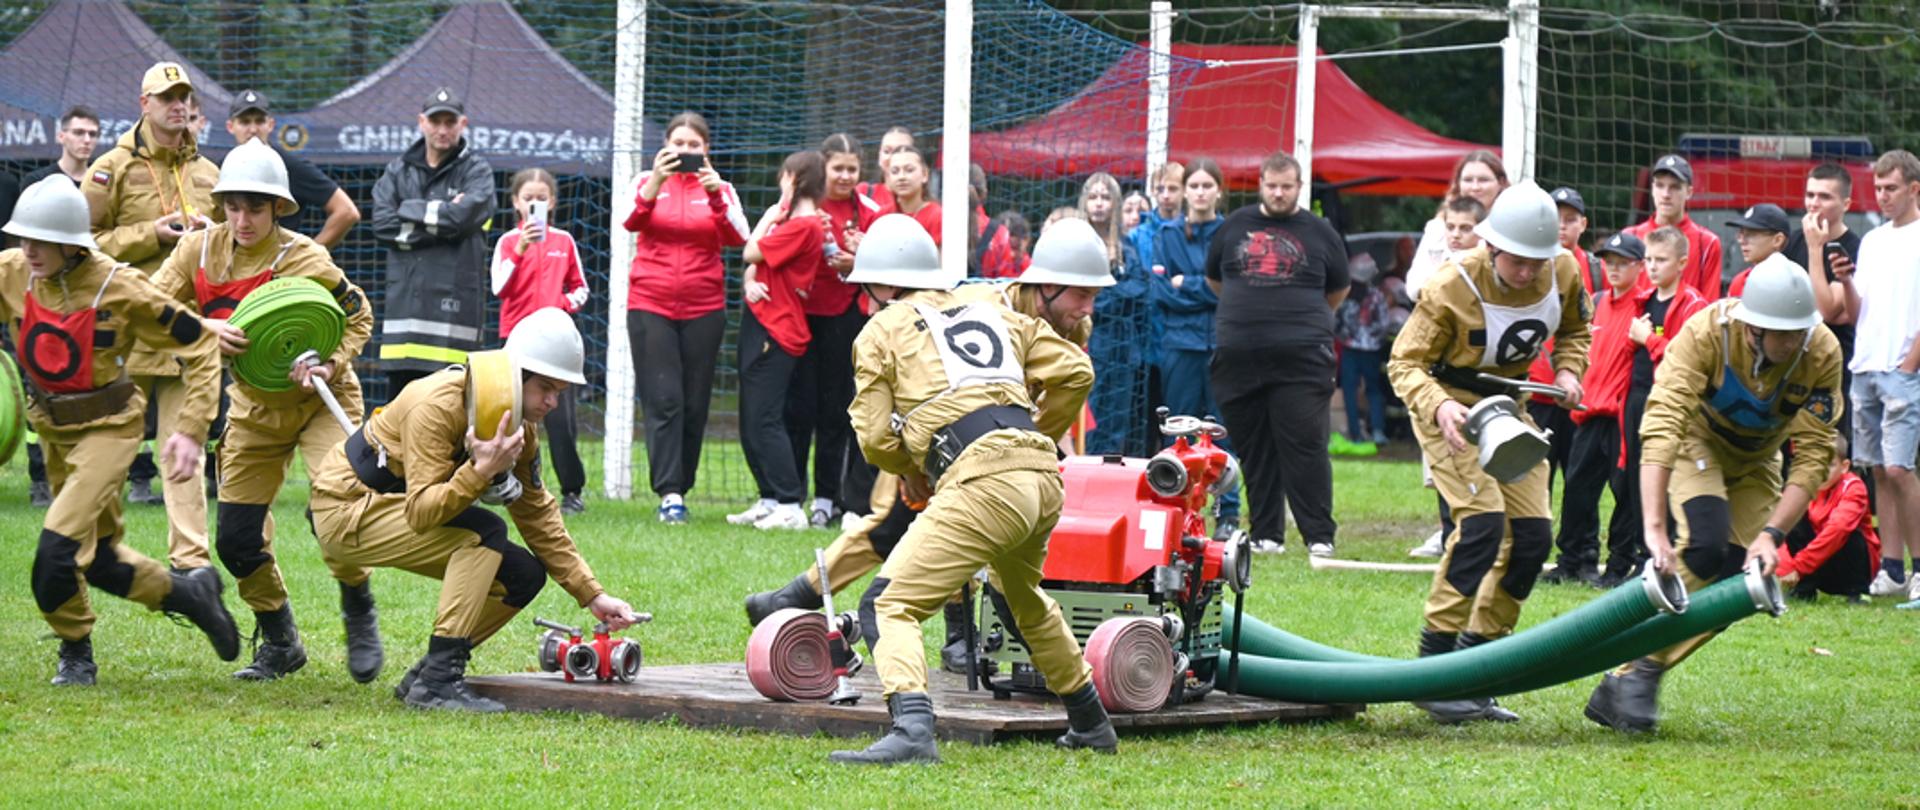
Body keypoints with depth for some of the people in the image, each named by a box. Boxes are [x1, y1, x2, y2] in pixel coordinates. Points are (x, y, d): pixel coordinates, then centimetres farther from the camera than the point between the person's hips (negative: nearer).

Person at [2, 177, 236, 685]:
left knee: (59, 545, -19)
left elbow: (199, 346, -13)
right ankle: (189, 593, 36)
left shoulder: (120, 289, -22)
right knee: (99, 557, 13)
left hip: (108, 428, -6)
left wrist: (190, 430, -18)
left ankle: (76, 653, 3)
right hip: (52, 428, 6)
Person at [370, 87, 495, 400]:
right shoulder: (399, 170, 14)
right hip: (404, 300, 4)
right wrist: (442, 215, -5)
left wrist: (411, 211, -2)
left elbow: (463, 216, -13)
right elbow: (382, 224, 0)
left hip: (454, 301, -4)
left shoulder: (476, 171, 5)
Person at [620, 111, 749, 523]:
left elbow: (737, 237, -9)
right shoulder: (647, 183, 8)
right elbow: (632, 222, -13)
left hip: (702, 308, 1)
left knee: (694, 403, 2)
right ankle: (668, 493, -16)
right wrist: (655, 184, -30)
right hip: (650, 305, -1)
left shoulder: (720, 189, 8)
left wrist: (716, 195, -26)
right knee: (663, 399, -11)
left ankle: (679, 490, 12)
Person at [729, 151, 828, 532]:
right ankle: (770, 500, 16)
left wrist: (769, 219, -2)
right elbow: (753, 264, 13)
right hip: (760, 323, 10)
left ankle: (790, 506, -13)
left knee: (763, 420, -12)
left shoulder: (802, 225, -14)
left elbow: (751, 253, -15)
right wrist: (749, 282, -8)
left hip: (776, 330, -10)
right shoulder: (795, 221, 17)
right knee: (751, 422, 12)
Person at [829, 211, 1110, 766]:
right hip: (1044, 476, 7)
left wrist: (912, 468, 28)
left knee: (896, 604, -7)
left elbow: (875, 438, 7)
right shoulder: (996, 314, 27)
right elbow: (1074, 372, 19)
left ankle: (912, 730, -30)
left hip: (982, 485, -7)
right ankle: (1090, 723, 42)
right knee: (1025, 599, 33)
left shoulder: (880, 331, 12)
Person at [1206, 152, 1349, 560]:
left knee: (1304, 446, -9)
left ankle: (1319, 536, -7)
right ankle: (1266, 533, 12)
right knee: (1254, 450, 5)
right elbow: (1213, 279, 25)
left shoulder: (1318, 232, 7)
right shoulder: (1234, 227, 12)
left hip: (1301, 359, -3)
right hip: (1239, 357, 3)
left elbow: (1339, 289, 20)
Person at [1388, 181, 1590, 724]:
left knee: (1533, 533, -1)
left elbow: (1574, 327, 12)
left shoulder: (1563, 272, -10)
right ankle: (1432, 666, -19)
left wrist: (1568, 369, -9)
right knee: (1482, 519, -23)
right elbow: (1406, 362, -20)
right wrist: (1439, 407, -40)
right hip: (1450, 405, -6)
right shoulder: (1451, 288, -26)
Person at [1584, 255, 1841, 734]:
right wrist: (1655, 529, -50)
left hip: (1755, 460, 3)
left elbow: (1813, 456, -26)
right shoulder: (1706, 333, -36)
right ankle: (1636, 671, -18)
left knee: (1743, 576, -12)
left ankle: (1637, 677, -3)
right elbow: (1661, 427, -42)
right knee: (1705, 549, -27)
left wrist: (1772, 534, -36)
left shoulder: (1822, 354, -28)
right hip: (1697, 442, -3)